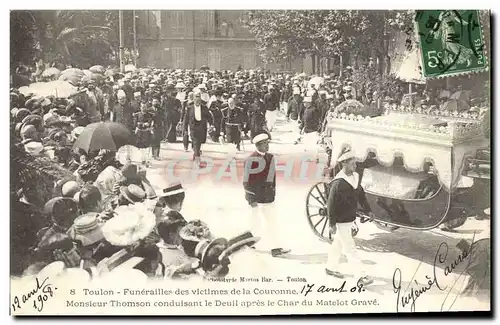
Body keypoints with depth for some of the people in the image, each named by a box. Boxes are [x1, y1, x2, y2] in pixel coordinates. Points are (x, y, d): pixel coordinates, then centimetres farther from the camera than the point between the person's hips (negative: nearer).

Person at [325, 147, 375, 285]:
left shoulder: (355, 177, 2)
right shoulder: (338, 183, -24)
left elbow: (361, 195, 16)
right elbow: (331, 204, -21)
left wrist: (368, 210, 11)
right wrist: (332, 224, -21)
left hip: (350, 219, 8)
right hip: (341, 222, -8)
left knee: (338, 244, 23)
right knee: (350, 249, -2)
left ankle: (331, 268, 39)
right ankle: (362, 275, 1)